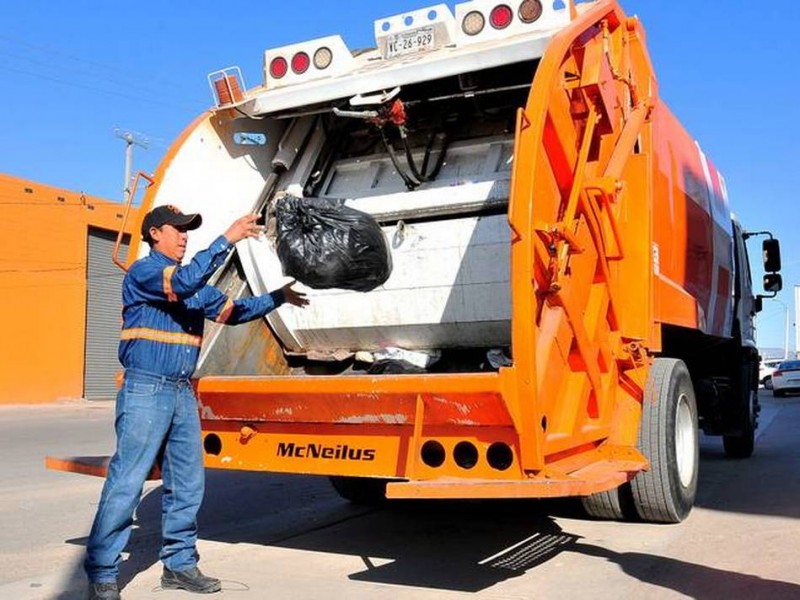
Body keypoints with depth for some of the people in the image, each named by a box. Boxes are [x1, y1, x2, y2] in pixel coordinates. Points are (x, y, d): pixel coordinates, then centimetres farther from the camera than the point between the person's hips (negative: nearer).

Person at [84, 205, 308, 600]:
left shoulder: (192, 284, 18)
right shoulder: (143, 271, -5)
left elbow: (231, 311, 22)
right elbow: (184, 282, -24)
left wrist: (278, 298, 17)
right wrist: (228, 239, -26)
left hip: (182, 392, 8)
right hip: (145, 390, -8)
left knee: (187, 483, 9)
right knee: (125, 484, -6)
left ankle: (179, 564, 20)